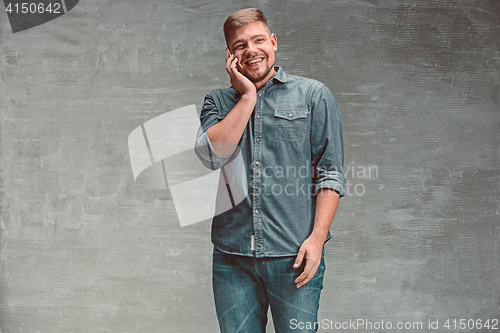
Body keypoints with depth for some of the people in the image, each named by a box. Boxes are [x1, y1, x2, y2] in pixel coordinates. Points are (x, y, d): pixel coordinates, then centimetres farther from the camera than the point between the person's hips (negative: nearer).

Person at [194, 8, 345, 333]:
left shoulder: (314, 95, 5)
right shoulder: (217, 101, 13)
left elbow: (330, 173, 1)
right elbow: (211, 154, -7)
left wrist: (317, 237, -9)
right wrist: (248, 96, -5)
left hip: (294, 257, -2)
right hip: (232, 256, 2)